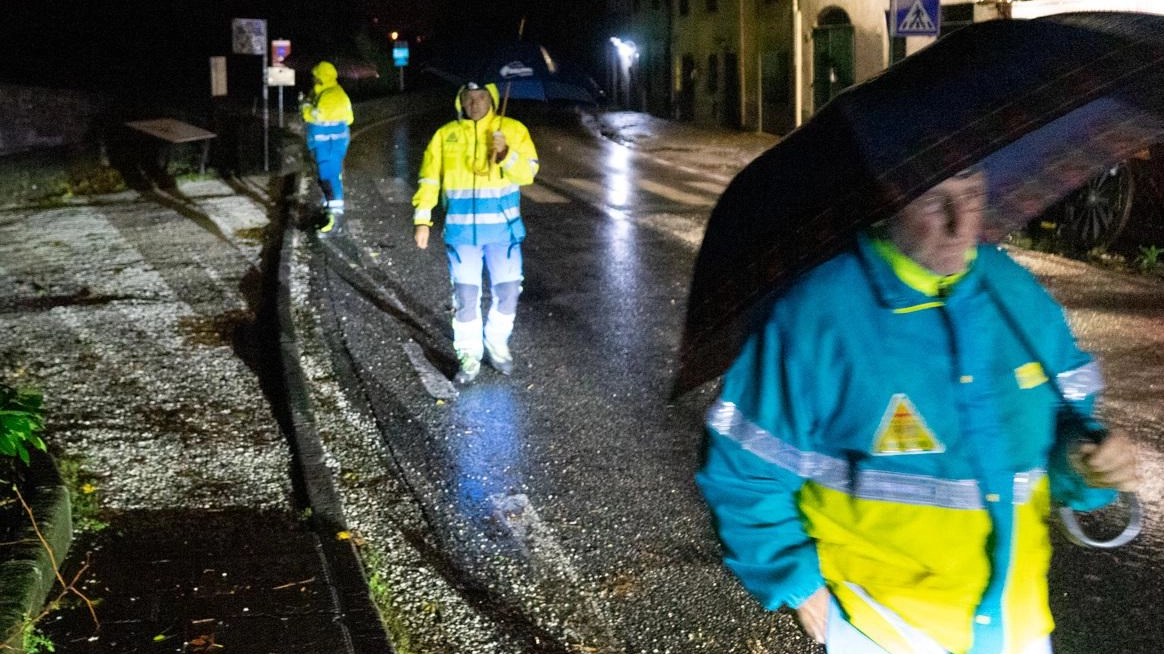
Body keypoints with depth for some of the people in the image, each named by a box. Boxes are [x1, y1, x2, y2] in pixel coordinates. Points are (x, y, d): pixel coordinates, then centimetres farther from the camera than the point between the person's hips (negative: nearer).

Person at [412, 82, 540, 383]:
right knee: (465, 295, 3)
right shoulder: (445, 135, 5)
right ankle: (469, 356, 16)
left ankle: (496, 343, 29)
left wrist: (506, 154, -27)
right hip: (461, 231, 1)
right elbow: (429, 180, 6)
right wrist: (421, 219, 0)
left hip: (503, 229, 0)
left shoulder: (514, 130, 0)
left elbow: (528, 172, -9)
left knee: (507, 291, 5)